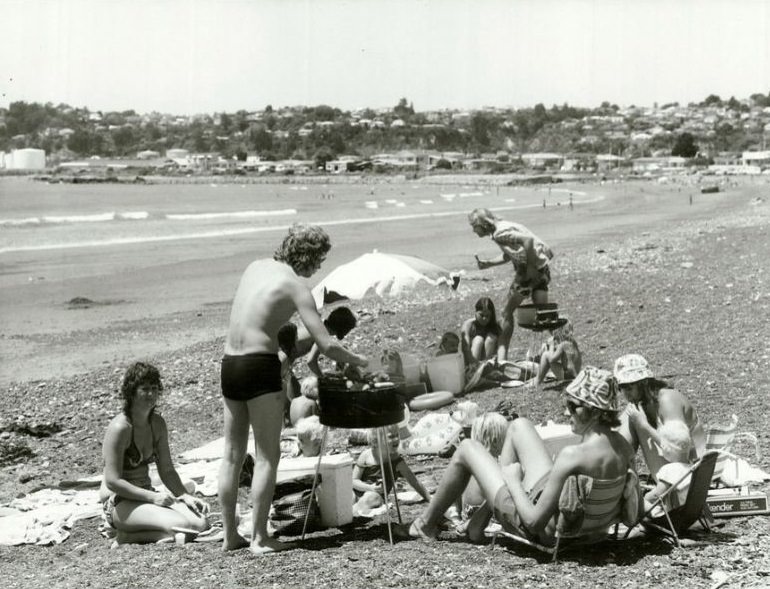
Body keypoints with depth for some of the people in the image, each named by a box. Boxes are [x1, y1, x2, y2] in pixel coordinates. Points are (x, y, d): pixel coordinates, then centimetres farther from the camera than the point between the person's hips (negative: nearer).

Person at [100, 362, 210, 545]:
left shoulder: (157, 423, 6)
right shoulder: (120, 427, -18)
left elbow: (167, 470, 11)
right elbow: (112, 481, -20)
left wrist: (185, 496, -6)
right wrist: (152, 497, -23)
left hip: (147, 495, 8)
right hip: (119, 504, -8)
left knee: (201, 523, -13)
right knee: (182, 526, -28)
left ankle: (134, 536, -3)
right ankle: (126, 537, -8)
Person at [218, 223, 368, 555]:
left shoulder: (255, 267, 13)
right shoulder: (295, 285, -7)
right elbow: (326, 345, -11)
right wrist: (357, 361, 6)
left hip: (229, 364, 7)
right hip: (260, 366, -7)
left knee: (233, 455, 13)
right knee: (267, 456, 0)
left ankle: (230, 535, 18)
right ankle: (259, 538, 0)